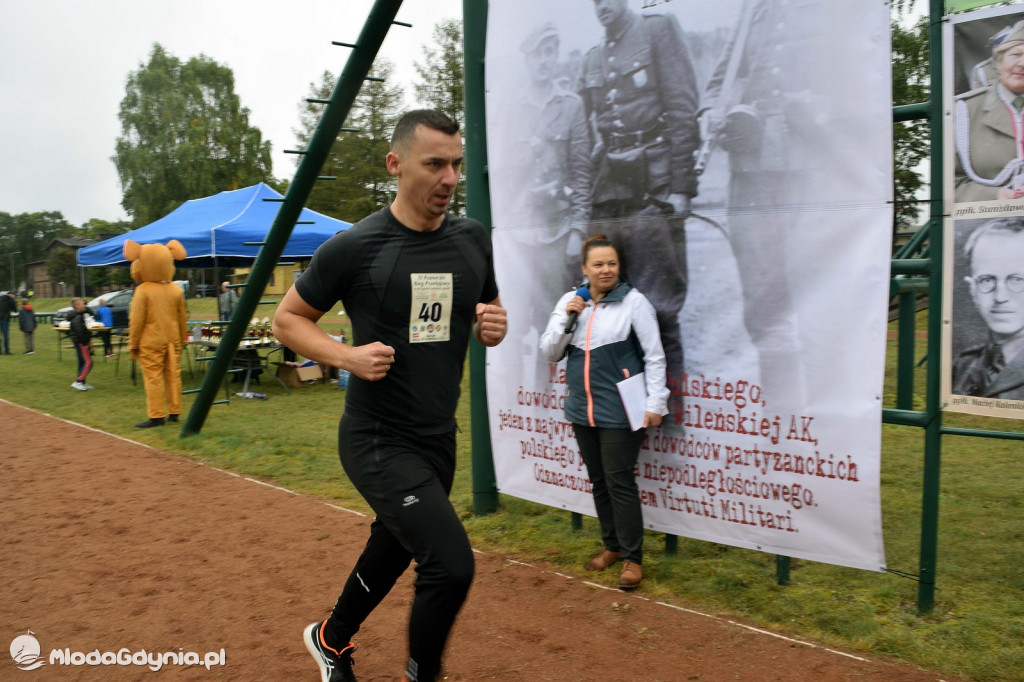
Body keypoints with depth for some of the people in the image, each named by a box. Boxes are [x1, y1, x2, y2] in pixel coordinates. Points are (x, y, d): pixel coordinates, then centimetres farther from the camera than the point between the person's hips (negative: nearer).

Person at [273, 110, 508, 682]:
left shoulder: (473, 240, 2)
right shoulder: (354, 247, -13)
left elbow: (488, 320, 14)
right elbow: (287, 319, -2)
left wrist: (495, 328, -9)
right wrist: (347, 355, -19)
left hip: (439, 440, 6)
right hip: (378, 441, -6)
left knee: (392, 553, 23)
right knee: (452, 564, -17)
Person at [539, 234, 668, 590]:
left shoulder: (633, 301, -8)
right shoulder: (569, 301, 5)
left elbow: (654, 356, -7)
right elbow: (550, 352, 7)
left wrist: (655, 404, -11)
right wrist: (566, 319, -8)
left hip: (619, 411, -5)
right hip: (582, 409, 5)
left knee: (619, 482, -3)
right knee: (598, 480, 14)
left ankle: (632, 558, 9)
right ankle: (612, 545, 30)